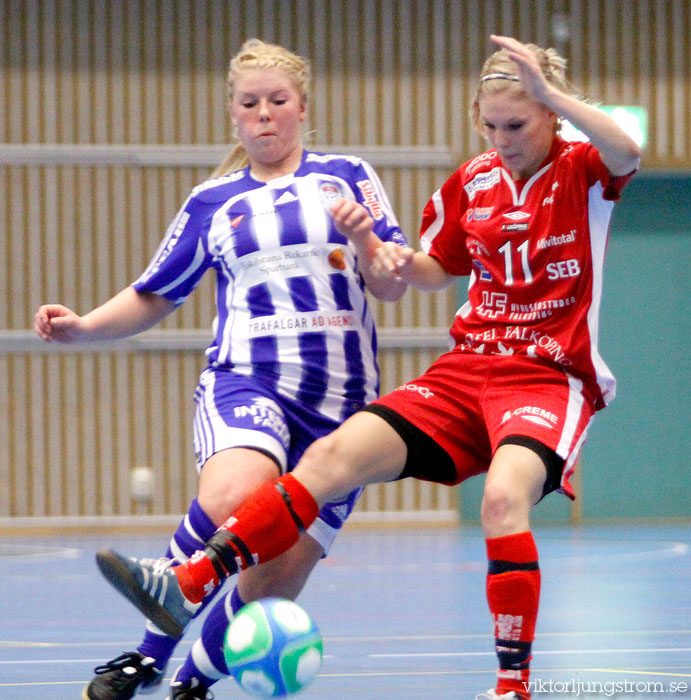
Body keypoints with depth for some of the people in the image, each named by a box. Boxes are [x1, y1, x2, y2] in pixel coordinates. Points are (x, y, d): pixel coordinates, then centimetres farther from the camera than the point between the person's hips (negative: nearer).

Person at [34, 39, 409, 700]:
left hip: (342, 397, 1)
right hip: (246, 379, -1)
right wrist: (84, 326, 2)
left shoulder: (348, 176, 12)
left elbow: (393, 286, 9)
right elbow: (152, 297, 20)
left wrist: (363, 238, -12)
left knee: (276, 582, -8)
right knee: (234, 496, -35)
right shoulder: (212, 203, 15)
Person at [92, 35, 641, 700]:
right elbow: (438, 268, 26)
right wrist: (400, 263, 3)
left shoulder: (582, 172, -5)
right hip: (468, 368, 5)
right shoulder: (472, 181, 10)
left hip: (552, 377, -5)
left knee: (504, 496, -34)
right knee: (334, 455, -11)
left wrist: (548, 91, -36)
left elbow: (627, 154, -30)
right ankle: (189, 584, -16)